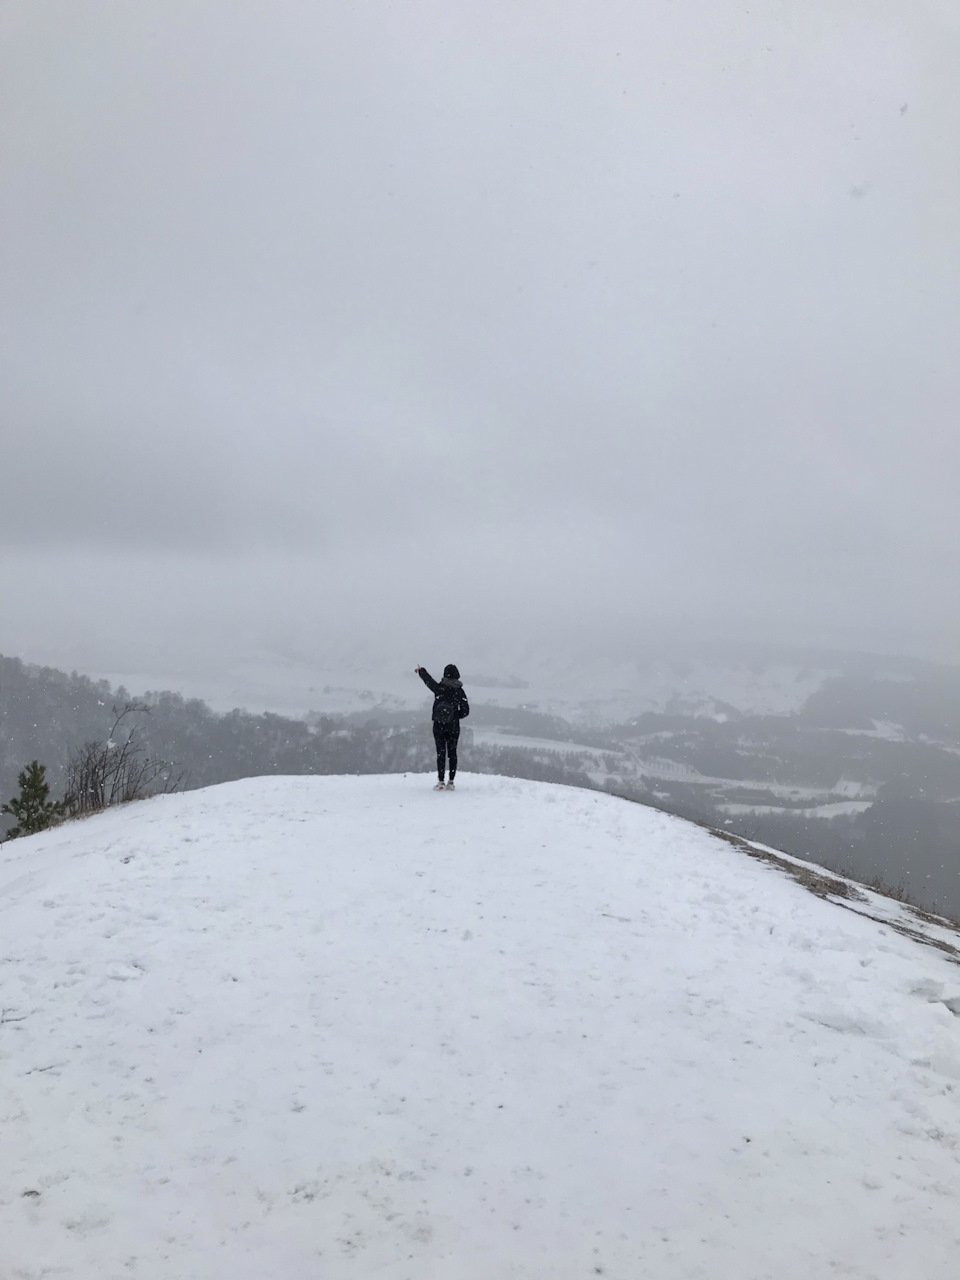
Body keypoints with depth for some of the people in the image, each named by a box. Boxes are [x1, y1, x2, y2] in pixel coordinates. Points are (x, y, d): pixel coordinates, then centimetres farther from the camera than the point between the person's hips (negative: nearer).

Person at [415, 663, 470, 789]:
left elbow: (427, 679, 11)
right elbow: (465, 711, -2)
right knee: (452, 753, 8)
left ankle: (441, 782, 1)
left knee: (440, 753, 4)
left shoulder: (438, 688, -8)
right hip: (454, 727, 0)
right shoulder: (459, 691, -6)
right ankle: (451, 782, 7)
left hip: (439, 726, 0)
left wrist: (420, 670, 29)